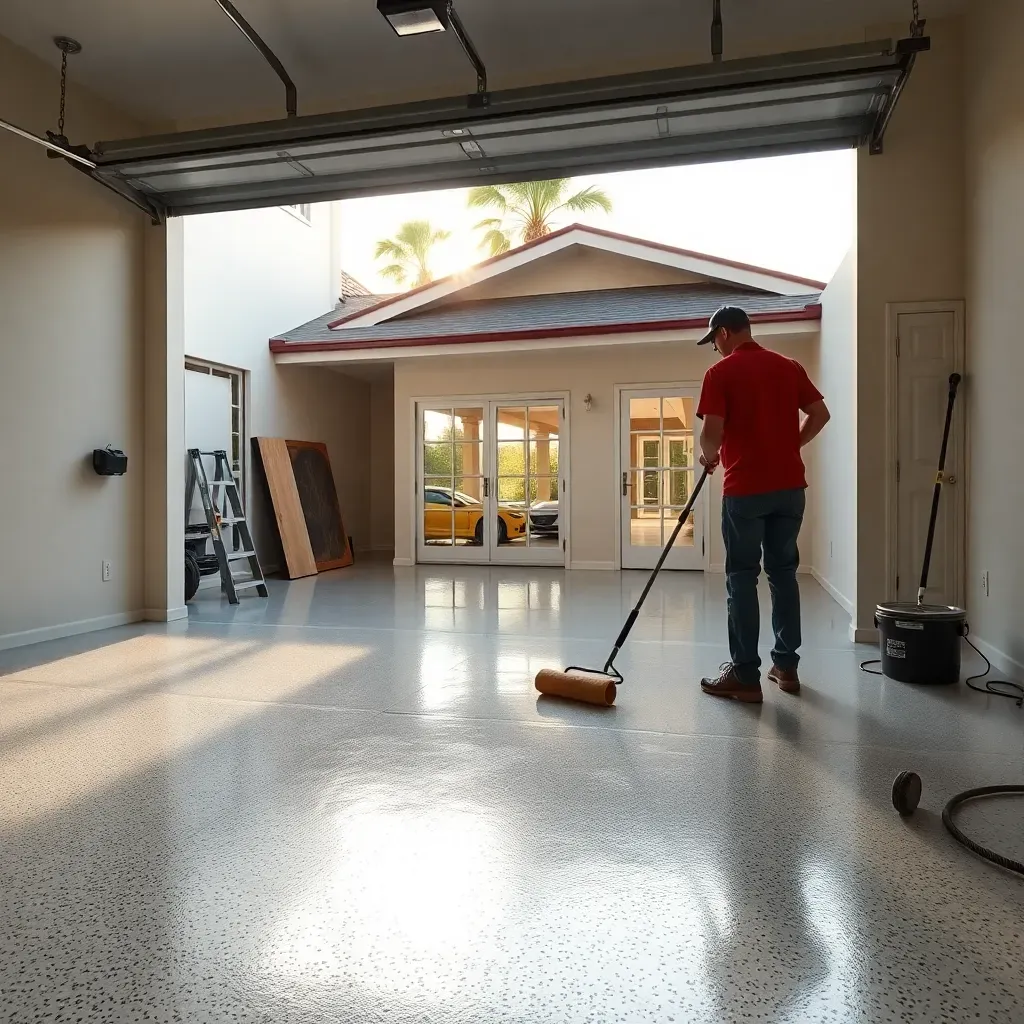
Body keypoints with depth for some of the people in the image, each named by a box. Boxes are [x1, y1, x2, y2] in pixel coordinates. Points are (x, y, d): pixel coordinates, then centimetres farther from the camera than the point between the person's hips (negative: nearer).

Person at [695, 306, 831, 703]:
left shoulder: (720, 372, -6)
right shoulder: (790, 367, 11)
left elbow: (712, 433, -13)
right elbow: (820, 414, 10)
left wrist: (709, 458, 7)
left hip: (745, 488, -5)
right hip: (790, 485, 6)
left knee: (742, 578, 0)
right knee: (783, 572, 13)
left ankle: (745, 676, 3)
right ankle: (786, 665, 20)